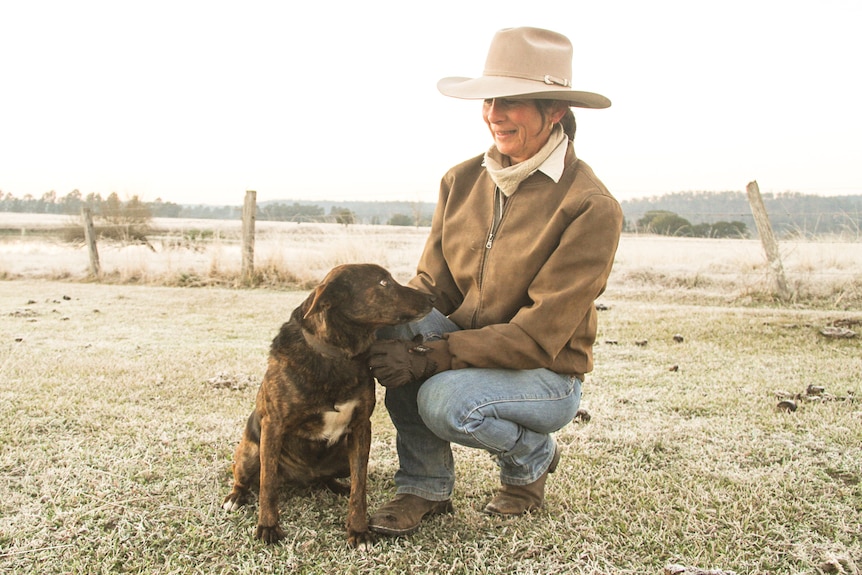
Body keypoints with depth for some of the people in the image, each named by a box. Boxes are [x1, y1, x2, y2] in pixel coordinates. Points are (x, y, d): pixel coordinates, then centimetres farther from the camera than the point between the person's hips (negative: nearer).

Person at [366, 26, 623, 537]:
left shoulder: (591, 207, -19)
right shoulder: (463, 180, -1)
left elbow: (539, 335, -23)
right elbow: (432, 283, 1)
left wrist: (427, 357, -28)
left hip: (545, 376, -4)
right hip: (463, 349, 5)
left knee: (445, 401, -33)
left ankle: (533, 458, 3)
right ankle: (425, 487, -8)